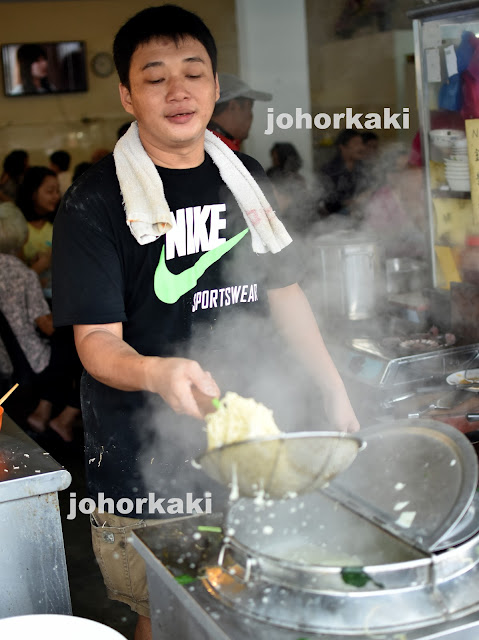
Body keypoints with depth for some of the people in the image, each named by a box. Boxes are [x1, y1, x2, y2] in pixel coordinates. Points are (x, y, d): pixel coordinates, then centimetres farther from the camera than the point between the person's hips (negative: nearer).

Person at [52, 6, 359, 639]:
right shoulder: (95, 202, -12)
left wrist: (335, 390, 10)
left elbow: (283, 291, 13)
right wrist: (157, 372, -37)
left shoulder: (247, 178, 5)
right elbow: (98, 341, -16)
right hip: (143, 464, -4)